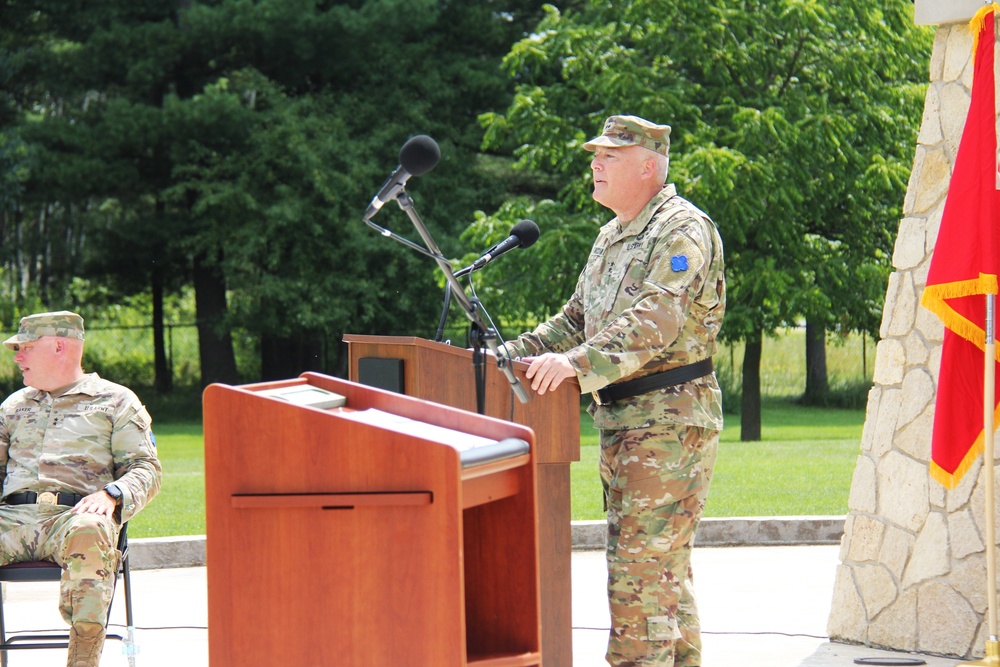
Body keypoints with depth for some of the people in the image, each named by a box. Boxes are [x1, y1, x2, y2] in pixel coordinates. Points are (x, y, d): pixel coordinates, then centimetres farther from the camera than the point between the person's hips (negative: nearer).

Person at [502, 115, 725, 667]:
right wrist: (515, 352, 12)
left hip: (670, 419, -10)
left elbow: (655, 322, -26)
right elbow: (579, 318, 26)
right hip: (618, 420, 10)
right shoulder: (612, 236, 19)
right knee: (664, 566, 13)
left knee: (643, 565, -12)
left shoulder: (681, 230, -12)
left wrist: (578, 363, -38)